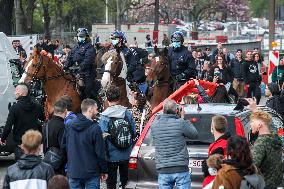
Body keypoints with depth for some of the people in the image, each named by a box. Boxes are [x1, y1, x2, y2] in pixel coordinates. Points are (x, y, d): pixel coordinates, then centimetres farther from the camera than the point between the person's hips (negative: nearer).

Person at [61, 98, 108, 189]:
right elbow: (100, 152, -12)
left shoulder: (69, 126, 3)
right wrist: (104, 171, -1)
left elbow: (63, 147, 9)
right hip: (91, 173, -5)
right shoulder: (95, 128, -15)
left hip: (73, 172, 5)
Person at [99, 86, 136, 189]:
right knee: (124, 178, 22)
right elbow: (134, 133, 1)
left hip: (112, 156, -3)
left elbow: (103, 137, -17)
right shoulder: (128, 113, -5)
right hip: (126, 155, 3)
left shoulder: (104, 117, -16)